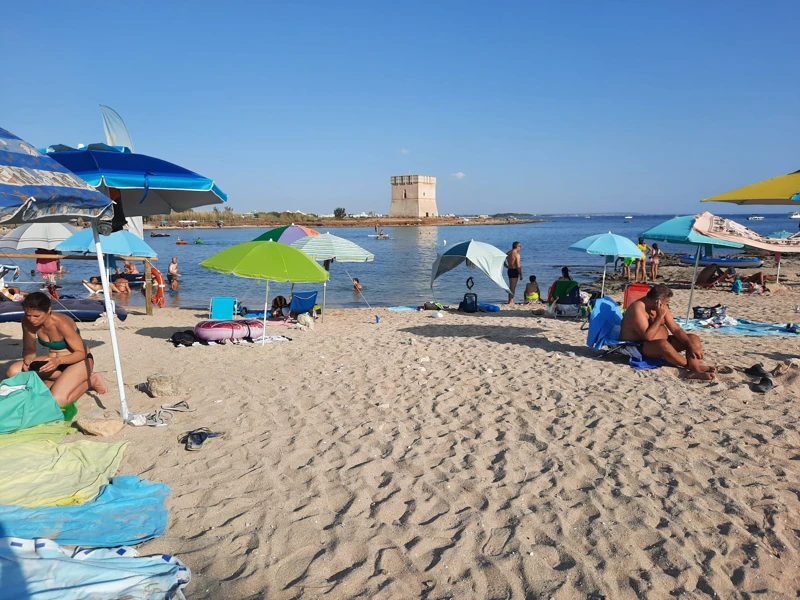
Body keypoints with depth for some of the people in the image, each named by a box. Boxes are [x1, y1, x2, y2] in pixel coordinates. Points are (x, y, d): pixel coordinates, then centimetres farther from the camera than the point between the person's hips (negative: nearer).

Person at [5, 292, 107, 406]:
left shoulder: (62, 324, -29)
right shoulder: (27, 322, -12)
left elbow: (81, 353, -21)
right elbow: (28, 349, -1)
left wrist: (59, 360, -38)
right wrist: (28, 360, -24)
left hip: (79, 360, -7)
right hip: (54, 361, 7)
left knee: (56, 401, -27)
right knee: (13, 372, -14)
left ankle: (91, 380, -1)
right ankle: (64, 379, -1)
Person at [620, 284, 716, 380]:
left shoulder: (662, 307, 4)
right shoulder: (637, 308, -22)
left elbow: (675, 329, 2)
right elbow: (648, 336, -29)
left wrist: (691, 346, -9)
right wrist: (660, 316, -25)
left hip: (661, 343, 10)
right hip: (638, 347, -9)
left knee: (694, 339, -3)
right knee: (663, 344, -39)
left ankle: (695, 371, -27)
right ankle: (692, 366, -17)